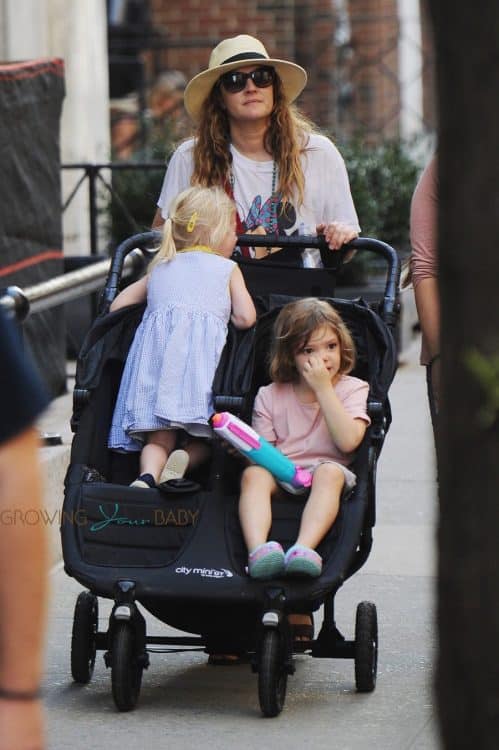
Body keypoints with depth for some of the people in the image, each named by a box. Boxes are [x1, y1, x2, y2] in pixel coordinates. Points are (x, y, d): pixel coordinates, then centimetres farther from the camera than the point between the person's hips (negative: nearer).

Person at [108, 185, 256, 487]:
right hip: (201, 346, -3)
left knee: (159, 435, -4)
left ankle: (148, 474, -31)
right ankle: (186, 457, -34)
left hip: (155, 342, 3)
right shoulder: (227, 268, 19)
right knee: (203, 434, -5)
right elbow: (246, 318, 6)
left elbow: (118, 305, 28)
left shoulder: (160, 268, 30)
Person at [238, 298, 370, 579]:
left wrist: (323, 388, -11)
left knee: (329, 472, -35)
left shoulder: (352, 389, 5)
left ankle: (304, 550, -55)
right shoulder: (270, 396, 11)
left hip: (327, 474, -2)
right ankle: (258, 550, -52)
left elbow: (348, 440, -12)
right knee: (253, 473, -29)